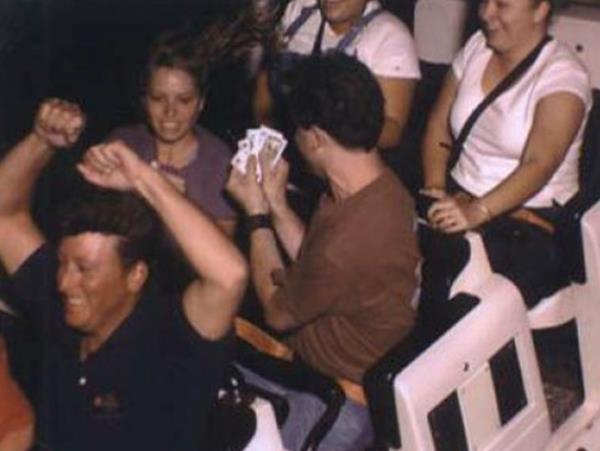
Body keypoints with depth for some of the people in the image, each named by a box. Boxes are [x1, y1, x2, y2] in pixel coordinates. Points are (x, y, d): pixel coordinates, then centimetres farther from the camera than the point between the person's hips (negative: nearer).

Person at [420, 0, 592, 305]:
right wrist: (435, 188, -7)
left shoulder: (563, 75, -10)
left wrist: (476, 212, -36)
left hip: (532, 220, -5)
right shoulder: (476, 47, 9)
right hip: (460, 200, 5)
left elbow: (538, 166, -23)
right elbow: (438, 125, 10)